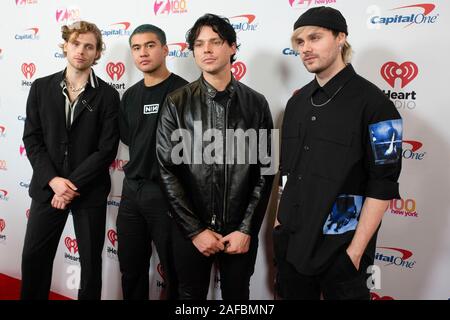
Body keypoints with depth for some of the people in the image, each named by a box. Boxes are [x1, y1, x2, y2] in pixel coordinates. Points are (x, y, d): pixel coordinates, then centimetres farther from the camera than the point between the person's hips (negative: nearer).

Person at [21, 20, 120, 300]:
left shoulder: (108, 95, -3)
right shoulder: (41, 88, 4)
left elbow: (107, 149, -8)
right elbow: (32, 139, 1)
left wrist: (73, 185, -14)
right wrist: (53, 179, -12)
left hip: (90, 191, -2)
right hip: (47, 187, 2)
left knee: (91, 261, 9)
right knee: (34, 256, 10)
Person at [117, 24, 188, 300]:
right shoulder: (130, 96, 10)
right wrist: (142, 165, 3)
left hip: (168, 193, -6)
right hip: (132, 190, 6)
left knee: (175, 271, 9)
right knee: (131, 268, 18)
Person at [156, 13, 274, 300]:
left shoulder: (256, 103, 0)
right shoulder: (177, 104, -3)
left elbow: (265, 171, -1)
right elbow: (168, 171, -5)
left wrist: (247, 229, -7)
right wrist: (195, 229, -9)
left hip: (240, 231, 1)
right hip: (190, 230, 0)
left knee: (237, 295, 16)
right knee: (191, 295, 16)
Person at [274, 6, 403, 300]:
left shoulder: (373, 104, -12)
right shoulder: (297, 102, 7)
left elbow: (382, 186, -14)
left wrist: (356, 251, -16)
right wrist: (280, 218, 12)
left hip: (339, 247, -5)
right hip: (290, 242, 6)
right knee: (292, 295, 19)